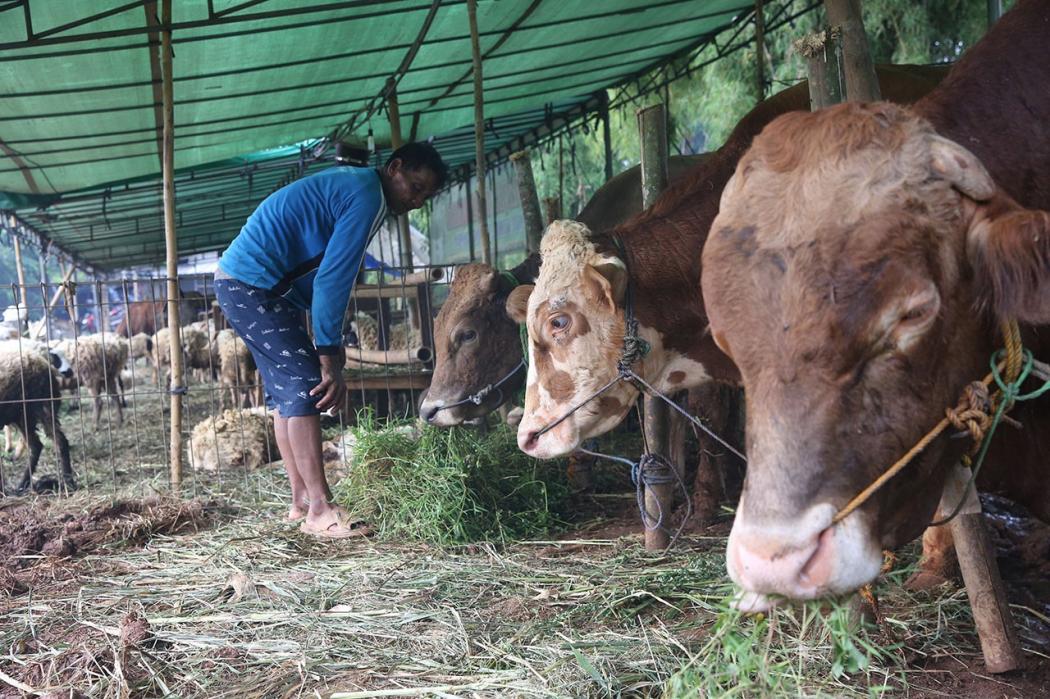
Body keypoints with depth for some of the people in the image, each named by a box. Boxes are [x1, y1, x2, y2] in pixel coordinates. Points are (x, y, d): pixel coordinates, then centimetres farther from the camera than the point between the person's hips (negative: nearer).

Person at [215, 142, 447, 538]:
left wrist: (332, 345, 12)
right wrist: (330, 360, -22)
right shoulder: (367, 197, -15)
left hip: (241, 283, 11)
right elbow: (333, 280, -22)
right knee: (306, 386, -13)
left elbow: (328, 276, 18)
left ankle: (301, 502, 16)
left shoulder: (349, 186, 17)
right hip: (252, 285, -11)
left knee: (286, 391, 12)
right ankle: (320, 511, -12)